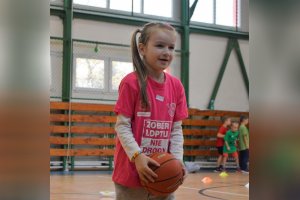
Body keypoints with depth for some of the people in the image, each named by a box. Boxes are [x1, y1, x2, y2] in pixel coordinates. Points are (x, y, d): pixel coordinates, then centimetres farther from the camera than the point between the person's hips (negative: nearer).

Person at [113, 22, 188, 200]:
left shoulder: (176, 86, 5)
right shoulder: (131, 82, -10)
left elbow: (177, 129, 6)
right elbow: (122, 125, -10)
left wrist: (177, 159, -7)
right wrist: (137, 156, -22)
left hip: (164, 173, 5)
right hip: (132, 171, -5)